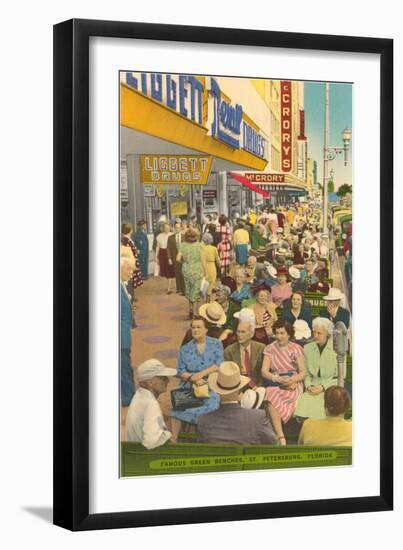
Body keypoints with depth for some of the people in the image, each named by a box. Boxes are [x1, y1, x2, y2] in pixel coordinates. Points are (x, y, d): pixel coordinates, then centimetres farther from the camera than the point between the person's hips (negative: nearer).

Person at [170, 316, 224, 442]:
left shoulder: (216, 344, 10)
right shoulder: (185, 349, 14)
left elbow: (219, 364, -2)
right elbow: (180, 371, 5)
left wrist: (201, 374, -14)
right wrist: (193, 378, -13)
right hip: (188, 386, 1)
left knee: (213, 405, -33)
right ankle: (174, 439, -27)